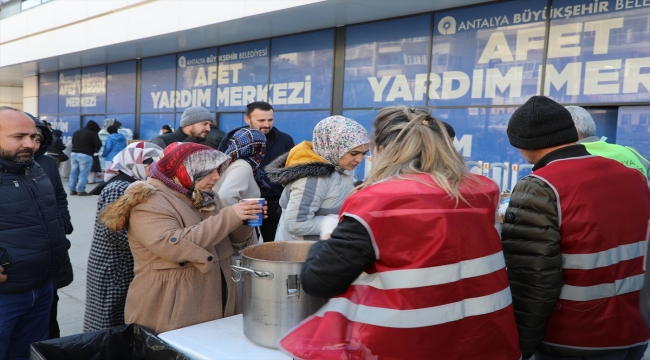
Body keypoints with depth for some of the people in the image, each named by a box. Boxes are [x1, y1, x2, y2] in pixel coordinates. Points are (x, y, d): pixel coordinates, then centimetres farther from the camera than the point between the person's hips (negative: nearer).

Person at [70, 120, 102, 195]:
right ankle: (81, 190, -3)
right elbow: (98, 144, -12)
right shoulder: (92, 134, -9)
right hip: (85, 155, -7)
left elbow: (73, 142, 23)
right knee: (83, 174, -2)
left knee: (73, 173, 12)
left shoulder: (76, 132, 15)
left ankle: (72, 189, 16)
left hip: (74, 154, 7)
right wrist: (95, 150, 8)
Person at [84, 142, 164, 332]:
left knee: (121, 321, 15)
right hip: (112, 269, -9)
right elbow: (115, 231, -24)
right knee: (110, 324, 1)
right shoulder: (118, 189, -17)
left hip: (125, 268, 9)